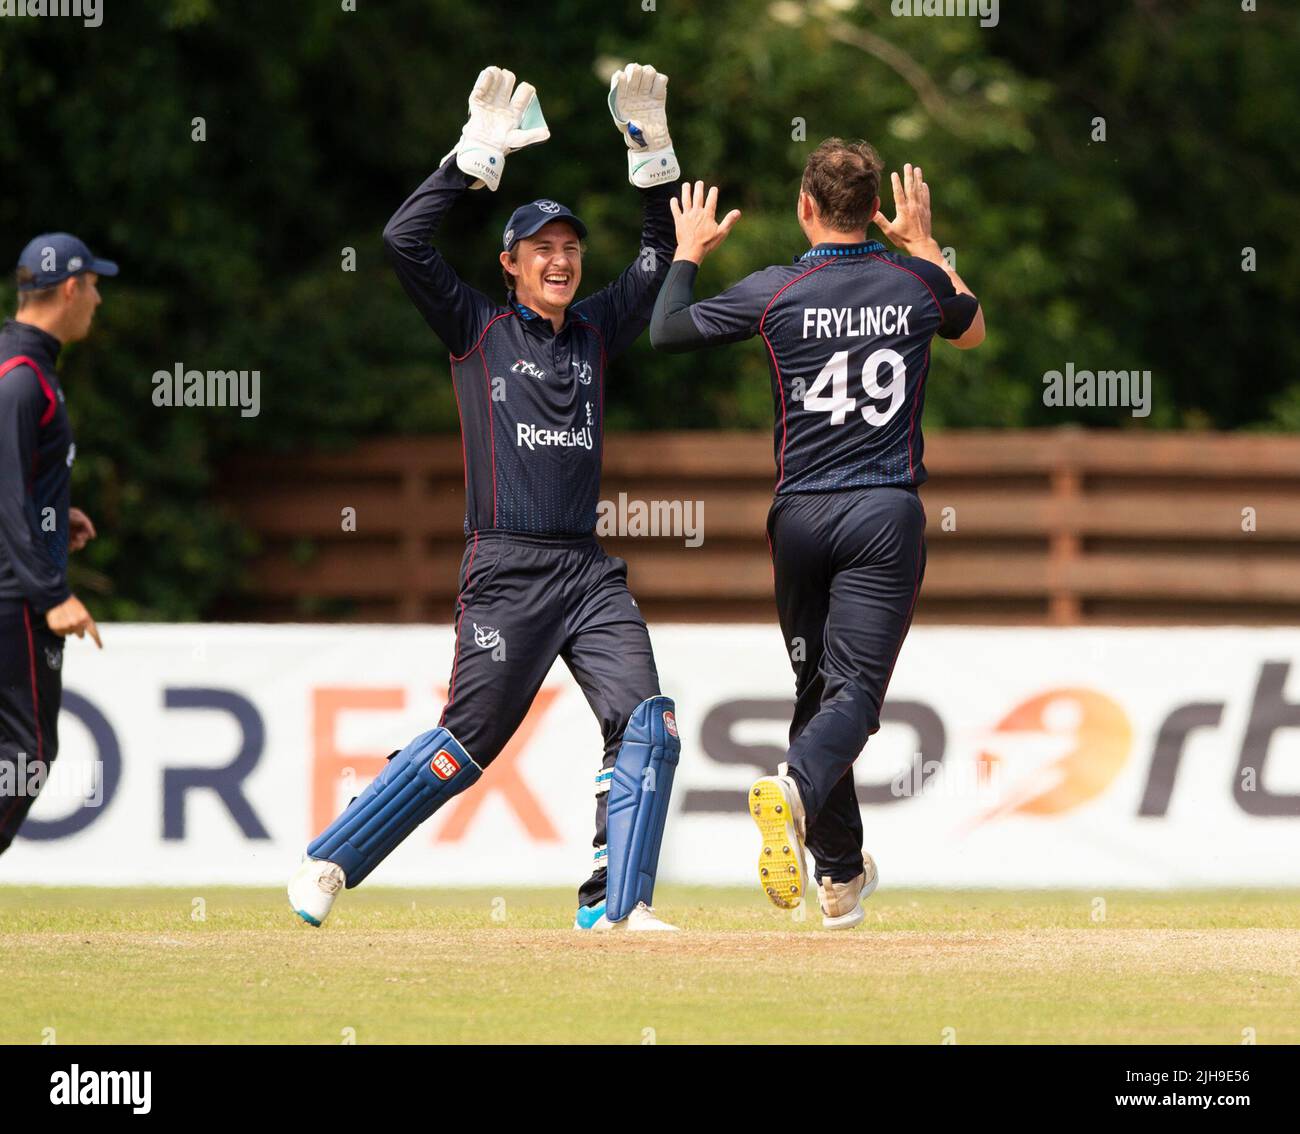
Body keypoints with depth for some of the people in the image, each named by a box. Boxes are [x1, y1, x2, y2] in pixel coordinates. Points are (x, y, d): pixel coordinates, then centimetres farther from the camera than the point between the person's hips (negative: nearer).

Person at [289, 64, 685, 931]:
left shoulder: (598, 330, 16)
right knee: (466, 743, -6)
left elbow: (662, 252, 22)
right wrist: (480, 155, -8)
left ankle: (617, 905, -11)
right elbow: (405, 239, -7)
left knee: (647, 727, -12)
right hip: (506, 568, -5)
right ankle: (328, 863, 7)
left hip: (589, 569, 5)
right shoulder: (476, 327, 4)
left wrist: (652, 151, 9)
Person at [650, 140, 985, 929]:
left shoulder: (775, 292, -4)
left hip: (801, 516, 1)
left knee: (820, 685, 14)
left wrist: (688, 254, 23)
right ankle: (796, 789, -39)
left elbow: (666, 332, 8)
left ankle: (842, 876, 20)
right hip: (887, 512, -1)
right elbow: (972, 329, 25)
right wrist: (923, 244, 34)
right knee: (855, 687, -8)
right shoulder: (917, 284, 2)